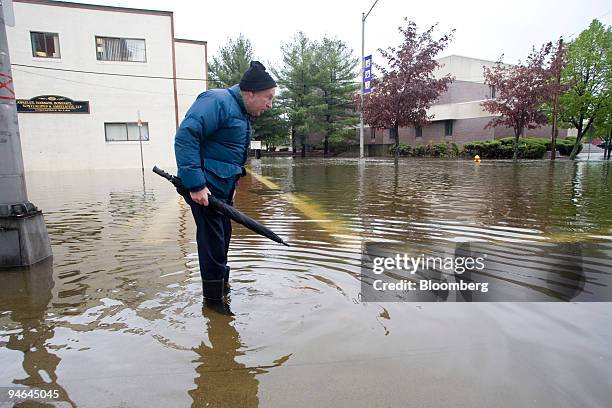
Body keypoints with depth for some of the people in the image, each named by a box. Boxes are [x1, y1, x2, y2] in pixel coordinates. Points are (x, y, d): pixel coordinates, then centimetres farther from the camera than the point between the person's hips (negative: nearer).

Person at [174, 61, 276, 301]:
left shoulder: (243, 114, 16)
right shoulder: (217, 102, -16)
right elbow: (185, 137, -26)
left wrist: (232, 185, 17)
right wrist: (195, 184, -28)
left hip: (223, 188, 10)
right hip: (205, 188, -10)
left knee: (222, 237, 20)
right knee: (212, 242, -2)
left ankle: (222, 286, 38)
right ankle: (215, 300, 12)